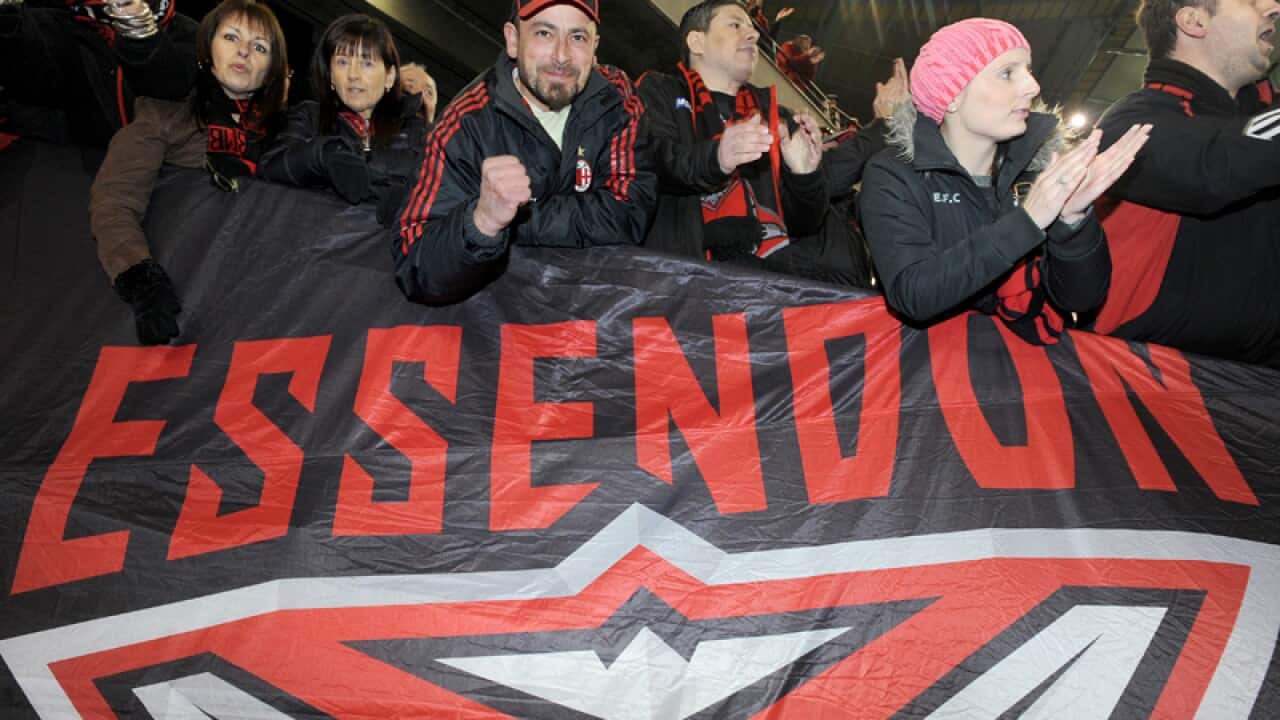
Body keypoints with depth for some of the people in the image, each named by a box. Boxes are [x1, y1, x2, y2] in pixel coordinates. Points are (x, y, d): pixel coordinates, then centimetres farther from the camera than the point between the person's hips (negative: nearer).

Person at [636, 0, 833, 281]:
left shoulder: (776, 117, 25)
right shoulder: (658, 92, 14)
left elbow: (803, 223, 19)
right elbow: (656, 162, -7)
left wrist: (805, 176, -3)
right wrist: (714, 159, -28)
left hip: (776, 263, 5)